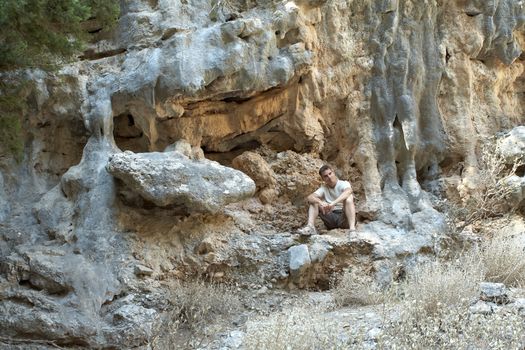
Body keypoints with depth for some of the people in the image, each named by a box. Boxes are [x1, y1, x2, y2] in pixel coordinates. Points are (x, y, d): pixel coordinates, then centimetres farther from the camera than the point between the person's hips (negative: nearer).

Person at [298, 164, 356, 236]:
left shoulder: (343, 184, -2)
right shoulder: (324, 188, 8)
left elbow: (349, 191, -29)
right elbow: (309, 197, -10)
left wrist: (333, 203, -43)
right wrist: (320, 202, -33)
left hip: (344, 217, -3)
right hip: (330, 218, 3)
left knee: (349, 197, -28)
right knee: (314, 201, -8)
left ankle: (352, 228, -46)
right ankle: (310, 226, -30)